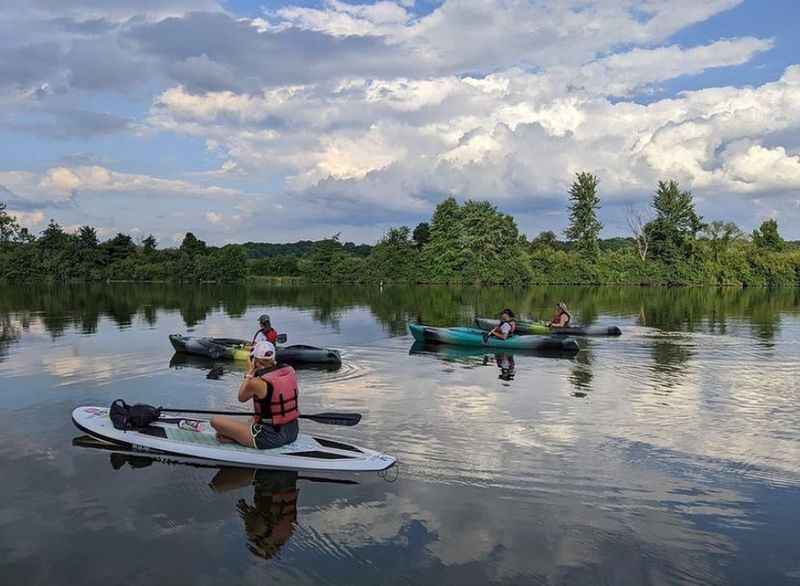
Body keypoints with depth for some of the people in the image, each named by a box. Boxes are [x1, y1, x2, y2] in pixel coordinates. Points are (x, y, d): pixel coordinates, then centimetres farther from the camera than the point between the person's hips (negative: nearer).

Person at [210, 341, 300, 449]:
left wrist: (250, 373, 7)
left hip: (270, 438, -6)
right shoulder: (290, 371, -4)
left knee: (215, 420, -3)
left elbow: (242, 398, 3)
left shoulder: (256, 383, -19)